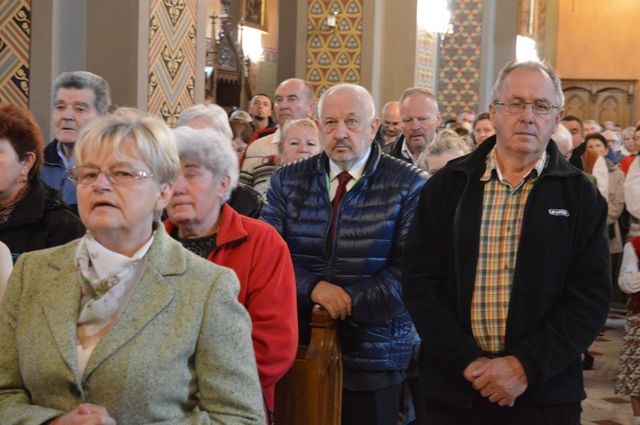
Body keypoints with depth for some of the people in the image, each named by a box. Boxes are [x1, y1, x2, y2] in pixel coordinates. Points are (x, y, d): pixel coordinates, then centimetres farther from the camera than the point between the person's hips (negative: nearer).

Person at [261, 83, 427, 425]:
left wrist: (352, 300, -17)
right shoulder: (287, 181, 7)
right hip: (298, 348, 2)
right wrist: (312, 287, -18)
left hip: (374, 358, -2)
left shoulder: (409, 186, -3)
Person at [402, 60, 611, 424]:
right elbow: (421, 280, -2)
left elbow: (591, 296, -4)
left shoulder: (580, 196, 1)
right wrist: (468, 361, -12)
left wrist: (526, 366, -15)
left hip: (546, 393, -1)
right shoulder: (447, 186, 2)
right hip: (453, 388, 1)